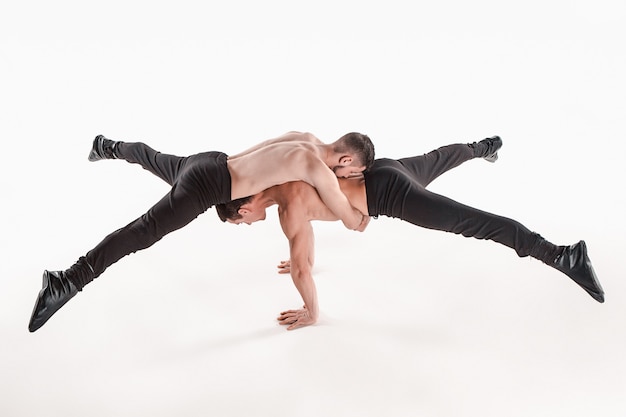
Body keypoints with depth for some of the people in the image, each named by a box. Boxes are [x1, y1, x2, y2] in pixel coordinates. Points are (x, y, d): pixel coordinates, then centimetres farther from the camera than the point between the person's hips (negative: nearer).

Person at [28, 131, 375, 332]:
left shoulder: (307, 137, 7)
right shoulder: (320, 171, -17)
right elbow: (352, 222, -9)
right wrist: (363, 216, 16)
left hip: (206, 162, 9)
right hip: (207, 186, -9)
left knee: (153, 159, 37)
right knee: (142, 232, -19)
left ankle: (108, 147, 65)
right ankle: (66, 283, -29)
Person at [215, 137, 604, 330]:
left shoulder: (289, 209, -20)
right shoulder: (281, 181, 8)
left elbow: (301, 270, -22)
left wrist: (312, 313, -8)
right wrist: (307, 260, 36)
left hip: (389, 194, -9)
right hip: (385, 171, 10)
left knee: (471, 222, -16)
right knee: (437, 160, 37)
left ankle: (563, 256, -21)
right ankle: (484, 146, 67)